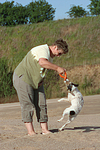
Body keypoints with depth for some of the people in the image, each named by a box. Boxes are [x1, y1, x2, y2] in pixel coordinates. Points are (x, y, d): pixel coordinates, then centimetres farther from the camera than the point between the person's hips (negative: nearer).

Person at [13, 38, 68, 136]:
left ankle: (45, 129, 5)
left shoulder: (50, 57, 15)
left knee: (41, 104, 3)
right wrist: (57, 68, -33)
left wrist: (41, 80, 4)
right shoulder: (43, 49, -17)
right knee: (27, 105, -9)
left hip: (36, 81, 10)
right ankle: (30, 131, -8)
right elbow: (42, 62, -38)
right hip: (23, 77, -10)